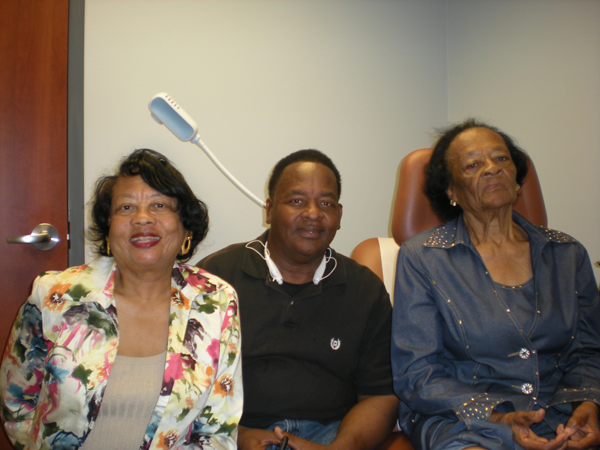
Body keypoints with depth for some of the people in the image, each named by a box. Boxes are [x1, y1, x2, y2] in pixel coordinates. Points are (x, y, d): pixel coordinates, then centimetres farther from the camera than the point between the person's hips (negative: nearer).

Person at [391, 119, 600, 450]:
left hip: (561, 420, 4)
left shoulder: (567, 255, 12)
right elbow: (414, 373, -3)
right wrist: (495, 417, -14)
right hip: (460, 420, -4)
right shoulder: (421, 257, 0)